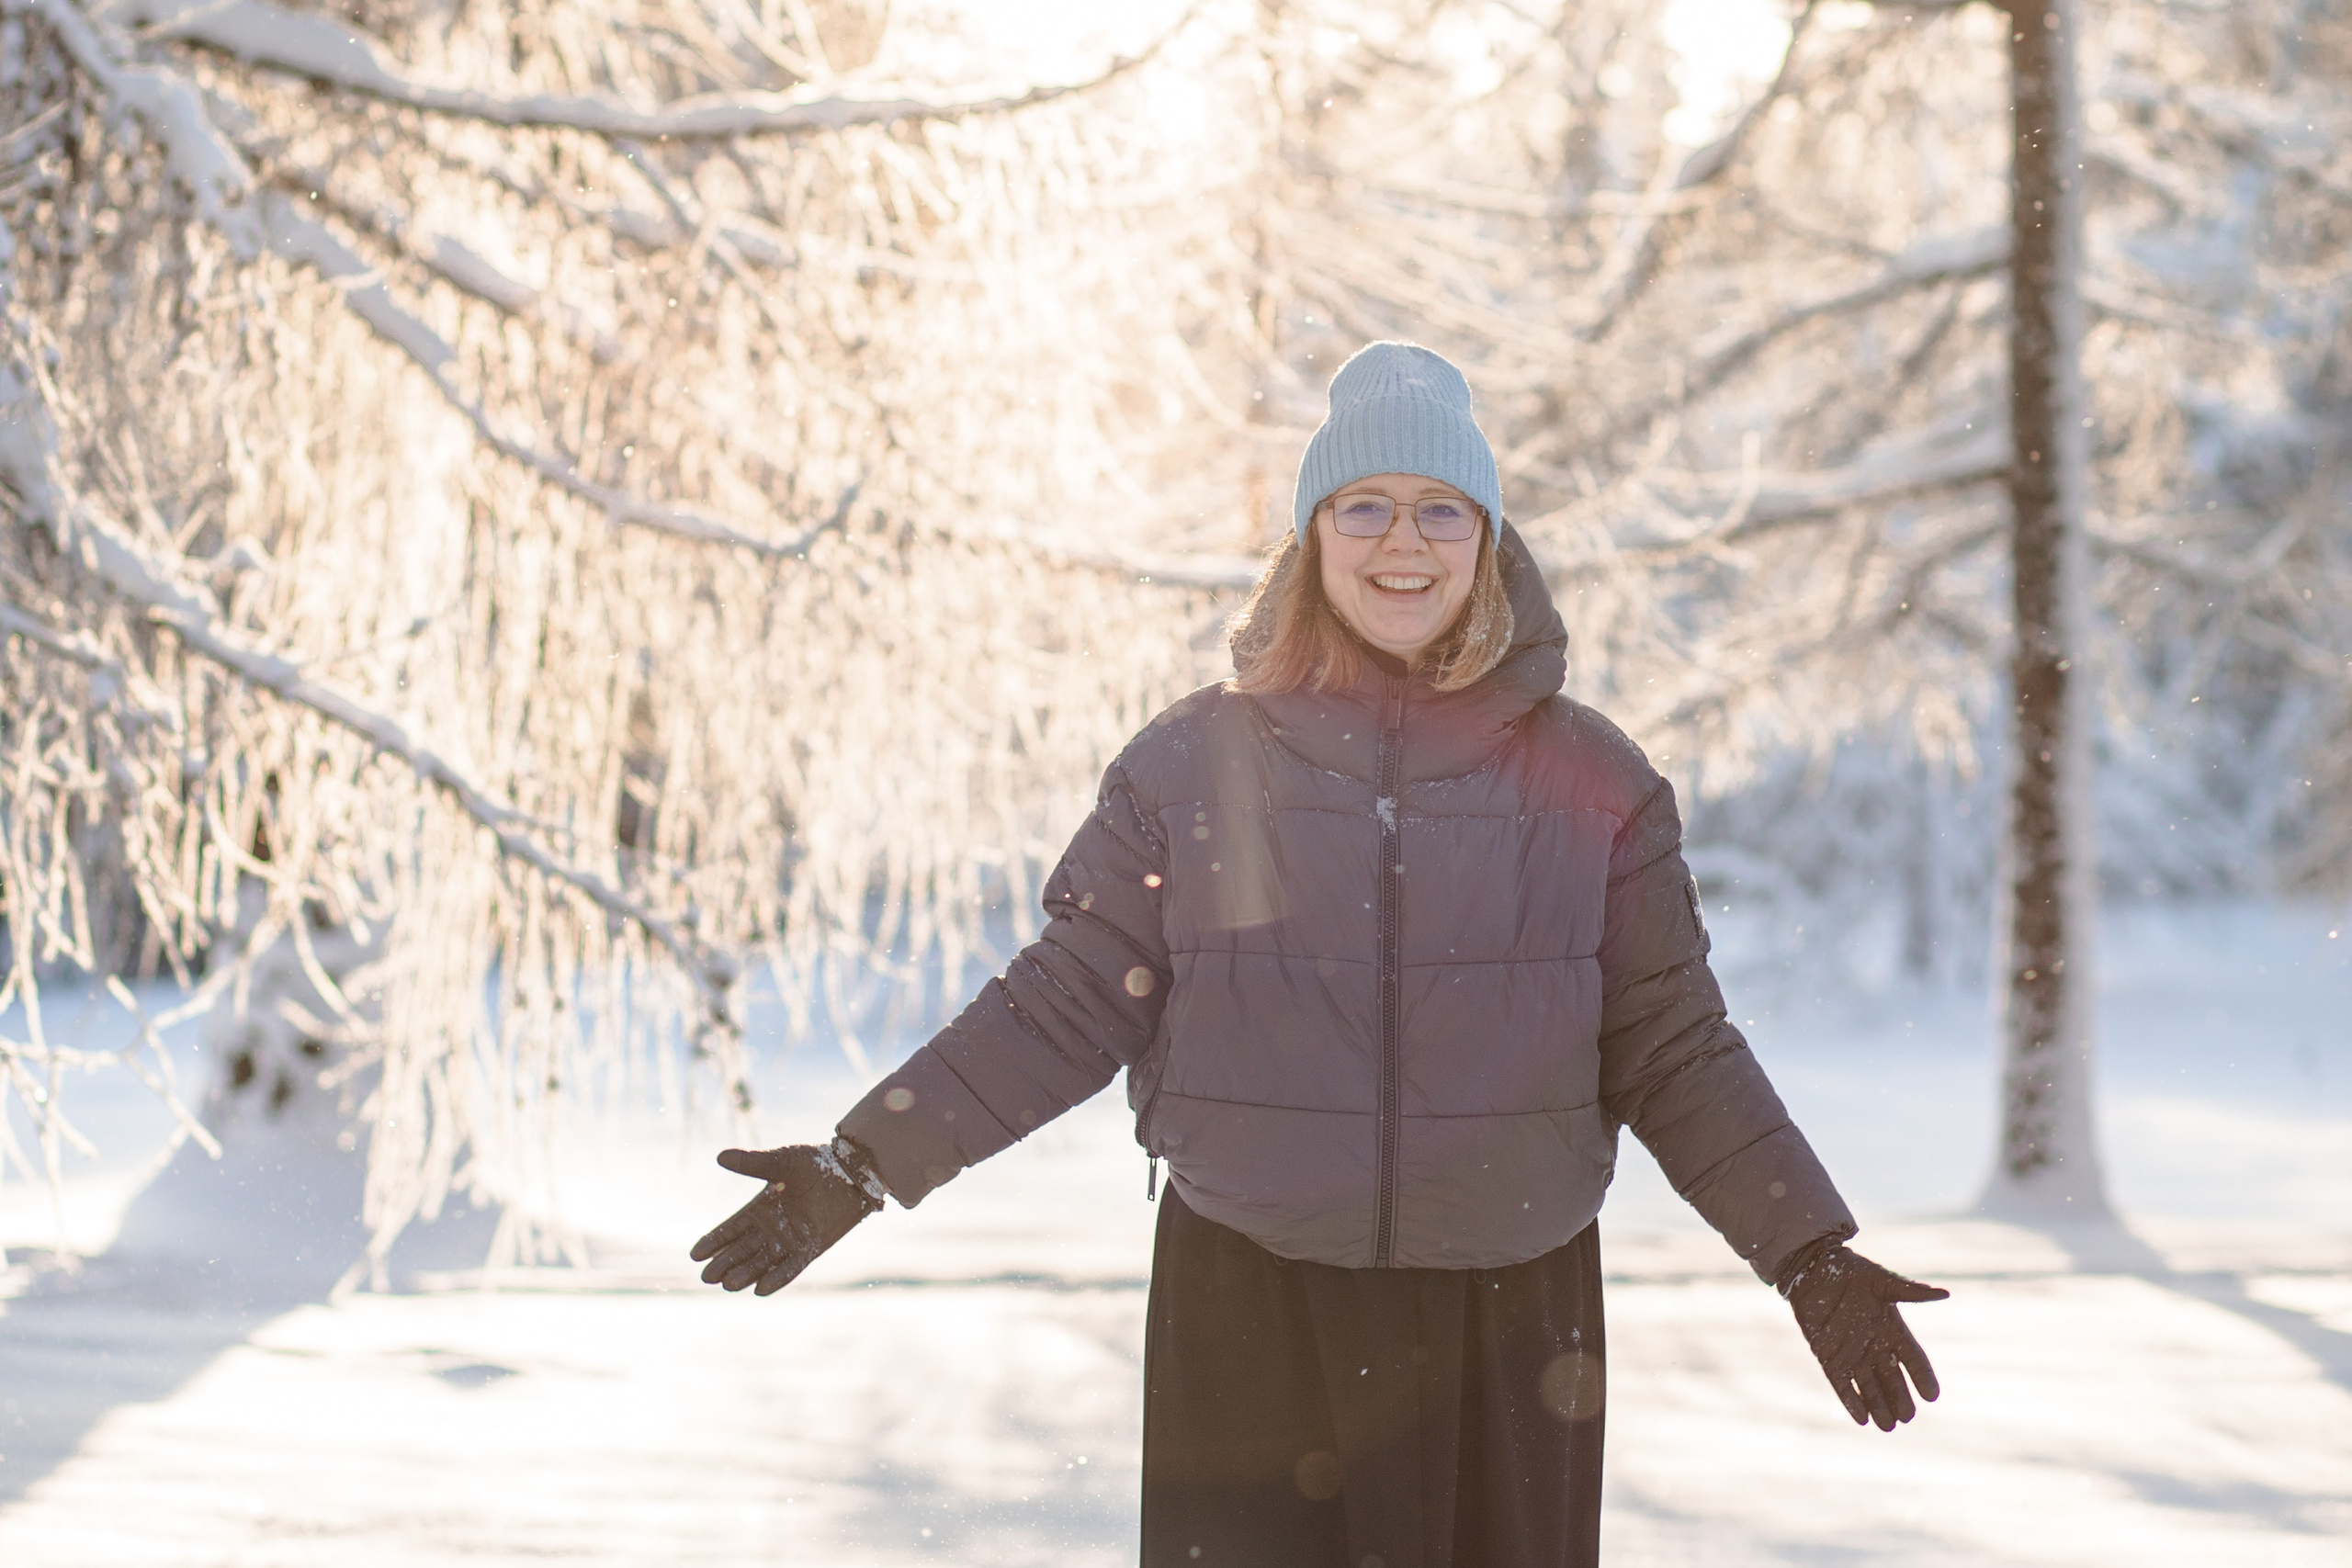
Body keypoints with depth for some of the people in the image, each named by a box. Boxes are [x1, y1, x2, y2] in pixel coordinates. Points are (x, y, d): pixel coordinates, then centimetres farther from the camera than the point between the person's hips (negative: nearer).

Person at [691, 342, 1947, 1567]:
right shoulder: (1194, 761, 2)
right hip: (1252, 1316, -1)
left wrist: (1812, 1259, 1)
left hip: (1506, 1324, 1)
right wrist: (859, 1168, -2)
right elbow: (1063, 1010, 4)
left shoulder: (1589, 781, 4)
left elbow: (1673, 1054, 7)